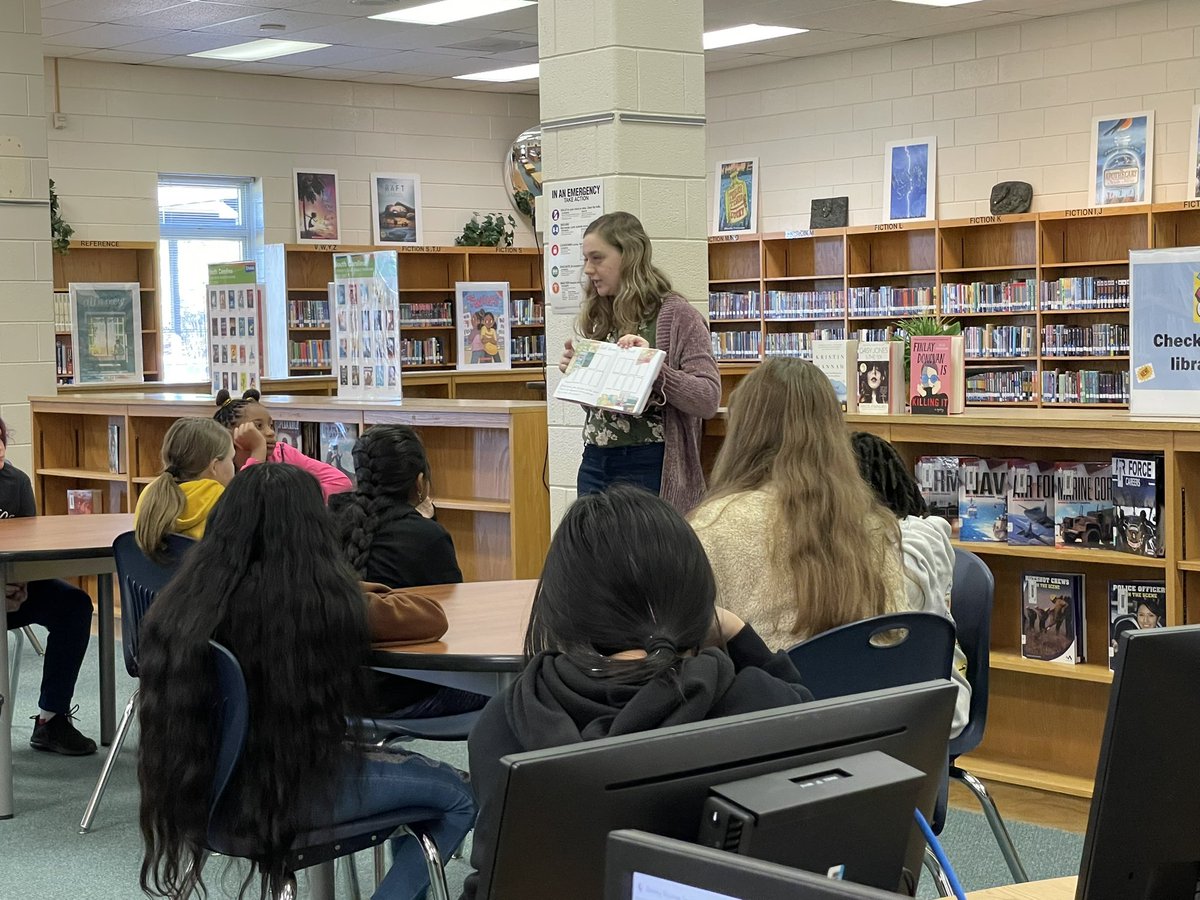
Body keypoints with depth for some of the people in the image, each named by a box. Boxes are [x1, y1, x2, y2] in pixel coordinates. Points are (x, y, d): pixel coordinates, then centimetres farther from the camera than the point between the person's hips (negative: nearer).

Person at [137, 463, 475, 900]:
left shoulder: (183, 599, -9)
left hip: (207, 789, 6)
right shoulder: (324, 599, -21)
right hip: (294, 792, -6)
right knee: (460, 797, 15)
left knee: (395, 746, 27)